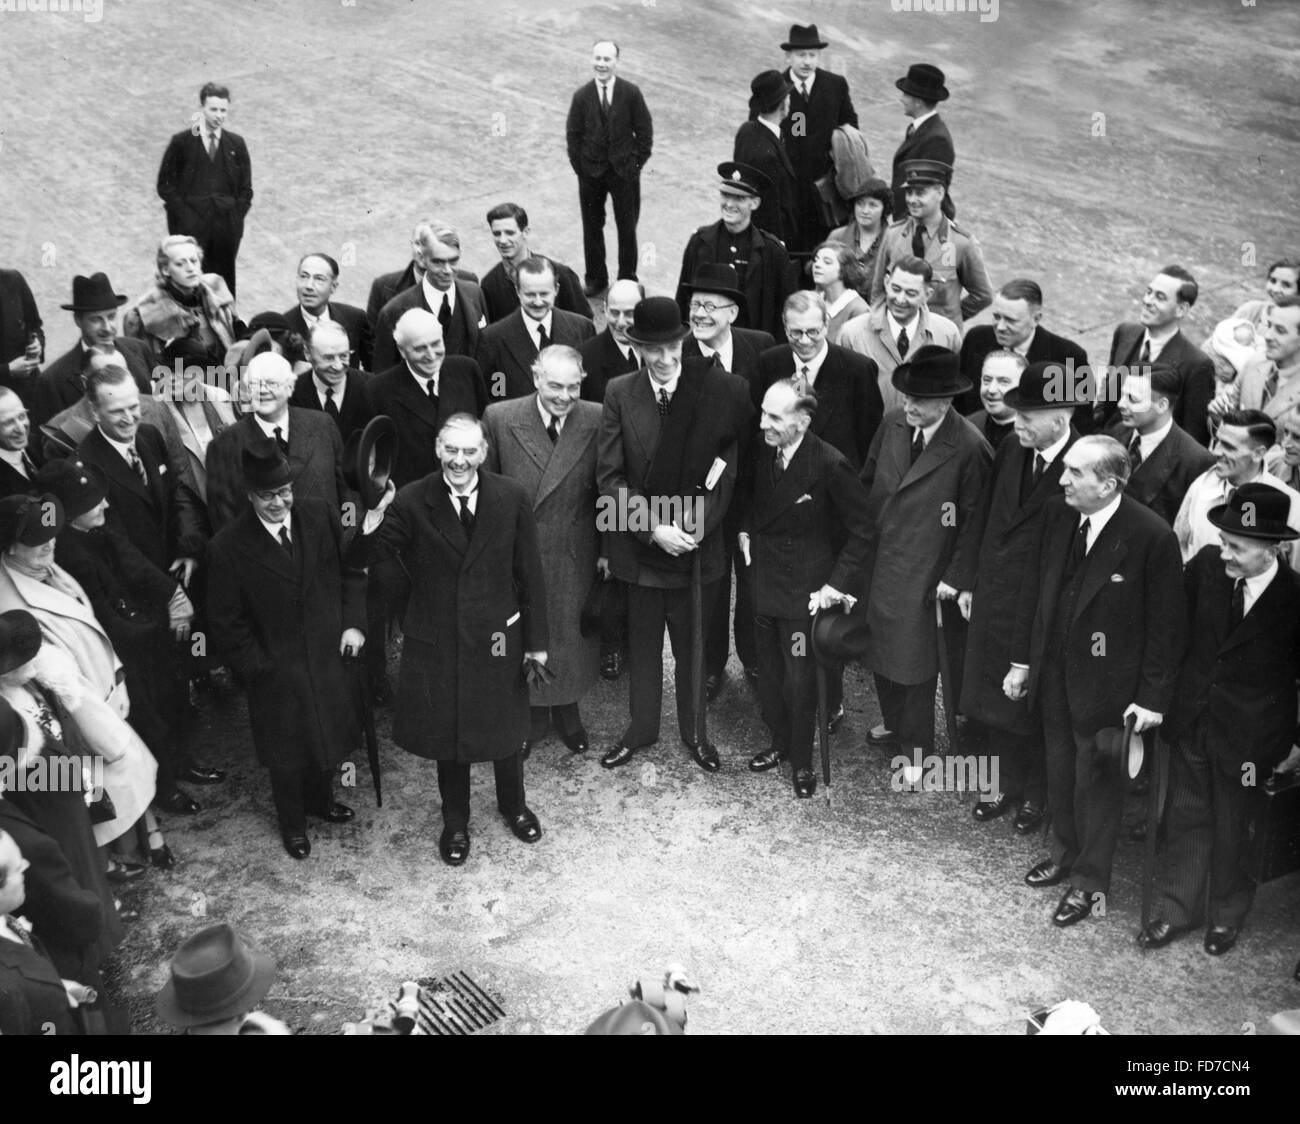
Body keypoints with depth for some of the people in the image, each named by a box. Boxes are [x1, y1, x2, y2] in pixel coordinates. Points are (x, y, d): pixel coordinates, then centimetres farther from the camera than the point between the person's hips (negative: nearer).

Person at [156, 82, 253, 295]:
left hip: (227, 226, 2)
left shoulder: (236, 144, 10)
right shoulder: (181, 142, 3)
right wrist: (184, 215, -6)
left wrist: (236, 218, 1)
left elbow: (245, 189, 13)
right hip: (190, 227, -2)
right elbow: (165, 185, 4)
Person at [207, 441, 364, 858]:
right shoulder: (228, 548, -19)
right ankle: (292, 824, 40)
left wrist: (354, 622, -7)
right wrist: (257, 667, -13)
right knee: (287, 751, 15)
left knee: (331, 734, 22)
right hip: (277, 671, -3)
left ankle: (320, 799, 51)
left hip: (331, 654, 4)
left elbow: (351, 569, 2)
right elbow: (225, 622, -12)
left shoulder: (320, 515, -9)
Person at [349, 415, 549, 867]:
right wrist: (374, 515, -33)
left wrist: (536, 640, -1)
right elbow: (363, 559, -13)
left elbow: (530, 574, -3)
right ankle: (455, 821, 38)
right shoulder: (411, 502, -12)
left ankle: (513, 805, 47)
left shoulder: (512, 498, -9)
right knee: (449, 731, 15)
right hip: (438, 641, -1)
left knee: (504, 727, 19)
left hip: (498, 638, 1)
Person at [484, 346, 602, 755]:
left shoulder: (597, 420, -9)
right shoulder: (500, 418, -11)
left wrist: (608, 548, 0)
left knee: (573, 630, 16)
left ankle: (568, 709, 39)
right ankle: (534, 712, 36)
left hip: (576, 554, 0)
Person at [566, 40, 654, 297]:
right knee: (592, 227, 11)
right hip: (590, 172, 1)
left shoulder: (631, 93, -8)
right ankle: (595, 279, 25)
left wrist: (635, 164, -5)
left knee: (627, 228, 6)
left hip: (624, 171, -1)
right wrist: (579, 166, -2)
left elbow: (644, 131, -2)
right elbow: (572, 135, 2)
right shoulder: (581, 96, -4)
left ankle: (628, 280, 20)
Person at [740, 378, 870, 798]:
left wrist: (837, 583, -16)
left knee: (800, 680, 4)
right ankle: (780, 742, 38)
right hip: (764, 582, 6)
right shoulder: (763, 454, -4)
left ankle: (802, 762, 24)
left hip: (805, 590, -5)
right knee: (768, 673, 17)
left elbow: (861, 530, -13)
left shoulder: (830, 465, -22)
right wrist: (745, 530, 6)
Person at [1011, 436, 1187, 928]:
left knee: (1097, 779, 10)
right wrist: (1022, 659, 8)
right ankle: (1065, 854, 43)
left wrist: (1153, 697, -13)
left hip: (1107, 684, -5)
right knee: (1060, 770, 20)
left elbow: (1166, 625, -14)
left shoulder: (1152, 536, -22)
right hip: (1054, 673, 5)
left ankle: (1089, 881, 28)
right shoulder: (1058, 515, -4)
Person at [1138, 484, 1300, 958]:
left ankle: (1226, 914, 39)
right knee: (1186, 816, 17)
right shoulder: (1207, 564, -13)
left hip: (1248, 736, -3)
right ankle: (1178, 908, 35)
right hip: (1192, 719, 3)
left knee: (1232, 829, 14)